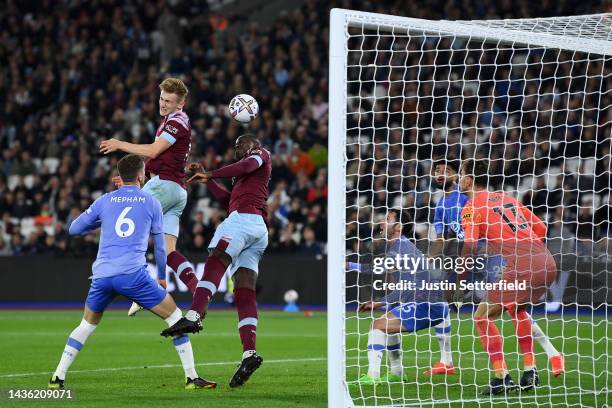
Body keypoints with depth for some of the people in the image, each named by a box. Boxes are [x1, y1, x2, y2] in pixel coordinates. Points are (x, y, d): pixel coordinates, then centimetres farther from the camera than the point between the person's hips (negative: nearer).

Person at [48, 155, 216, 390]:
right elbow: (159, 244, 18)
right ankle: (191, 377, 2)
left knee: (87, 325, 24)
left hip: (102, 275, 3)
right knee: (175, 317, 9)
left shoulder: (104, 201, 15)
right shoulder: (151, 203, 12)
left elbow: (73, 229, 22)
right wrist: (162, 277, 32)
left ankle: (58, 378, 16)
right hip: (132, 274, -3)